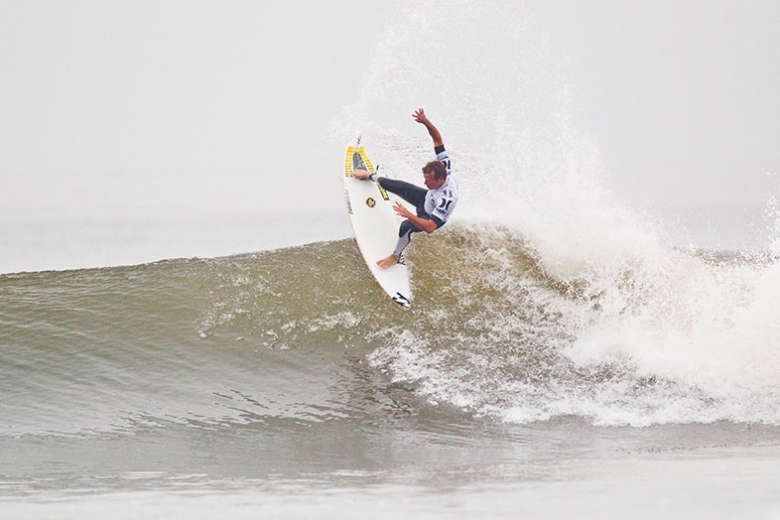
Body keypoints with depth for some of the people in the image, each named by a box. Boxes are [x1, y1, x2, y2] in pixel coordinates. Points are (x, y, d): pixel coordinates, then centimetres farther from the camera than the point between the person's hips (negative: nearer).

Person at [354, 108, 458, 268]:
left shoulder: (446, 198, -49)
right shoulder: (443, 166, -31)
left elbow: (430, 227, -50)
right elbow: (437, 140, -22)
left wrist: (408, 215, -54)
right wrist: (426, 122, -38)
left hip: (434, 218, -7)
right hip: (427, 198, 7)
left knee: (406, 226, -28)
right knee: (400, 187, 13)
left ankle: (395, 257, 2)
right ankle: (372, 177, 46)